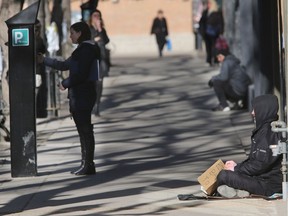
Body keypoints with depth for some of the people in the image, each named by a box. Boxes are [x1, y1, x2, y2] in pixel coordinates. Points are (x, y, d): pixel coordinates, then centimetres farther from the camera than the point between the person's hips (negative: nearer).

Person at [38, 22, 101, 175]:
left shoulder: (86, 49, -14)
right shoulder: (84, 49, 18)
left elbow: (81, 74, -21)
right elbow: (65, 65, 24)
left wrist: (65, 84, -9)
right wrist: (44, 60, 24)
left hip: (82, 95, -10)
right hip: (80, 95, 10)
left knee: (85, 130, -6)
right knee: (84, 130, 12)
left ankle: (88, 166, -3)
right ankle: (86, 164, 17)